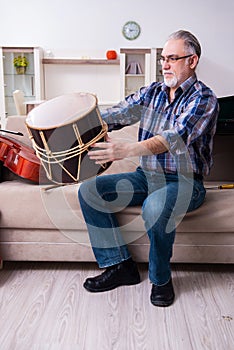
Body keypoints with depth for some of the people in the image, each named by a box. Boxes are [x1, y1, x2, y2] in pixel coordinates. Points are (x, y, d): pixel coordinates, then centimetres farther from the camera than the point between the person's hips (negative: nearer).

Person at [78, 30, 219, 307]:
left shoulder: (203, 99, -9)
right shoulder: (152, 92, 11)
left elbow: (175, 138, -27)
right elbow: (116, 115, 0)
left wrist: (127, 150, -43)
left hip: (184, 181, -6)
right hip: (147, 175, 6)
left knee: (155, 206, -38)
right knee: (89, 191, -10)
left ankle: (161, 279, -9)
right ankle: (120, 266, -3)